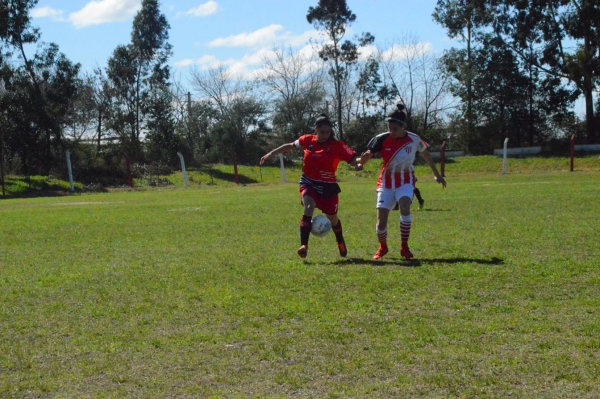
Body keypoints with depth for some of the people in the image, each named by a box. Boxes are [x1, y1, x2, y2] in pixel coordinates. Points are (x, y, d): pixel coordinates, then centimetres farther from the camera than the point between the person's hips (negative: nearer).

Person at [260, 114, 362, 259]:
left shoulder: (337, 146, -12)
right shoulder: (308, 140, -4)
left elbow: (353, 159, -18)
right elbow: (290, 146, 13)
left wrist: (357, 164, -41)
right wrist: (271, 154, 13)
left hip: (328, 187, 0)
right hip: (309, 183, 1)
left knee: (332, 218, 15)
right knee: (309, 207, -28)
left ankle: (340, 243, 46)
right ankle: (304, 246, -29)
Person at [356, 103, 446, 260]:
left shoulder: (414, 139, -9)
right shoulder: (382, 139, -13)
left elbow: (426, 155, 9)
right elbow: (368, 153, -21)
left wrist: (437, 175, 17)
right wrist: (362, 160, -45)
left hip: (405, 181, 0)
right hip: (386, 182, 1)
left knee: (405, 207, -30)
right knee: (381, 220, -5)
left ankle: (404, 246, -16)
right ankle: (382, 247, 26)